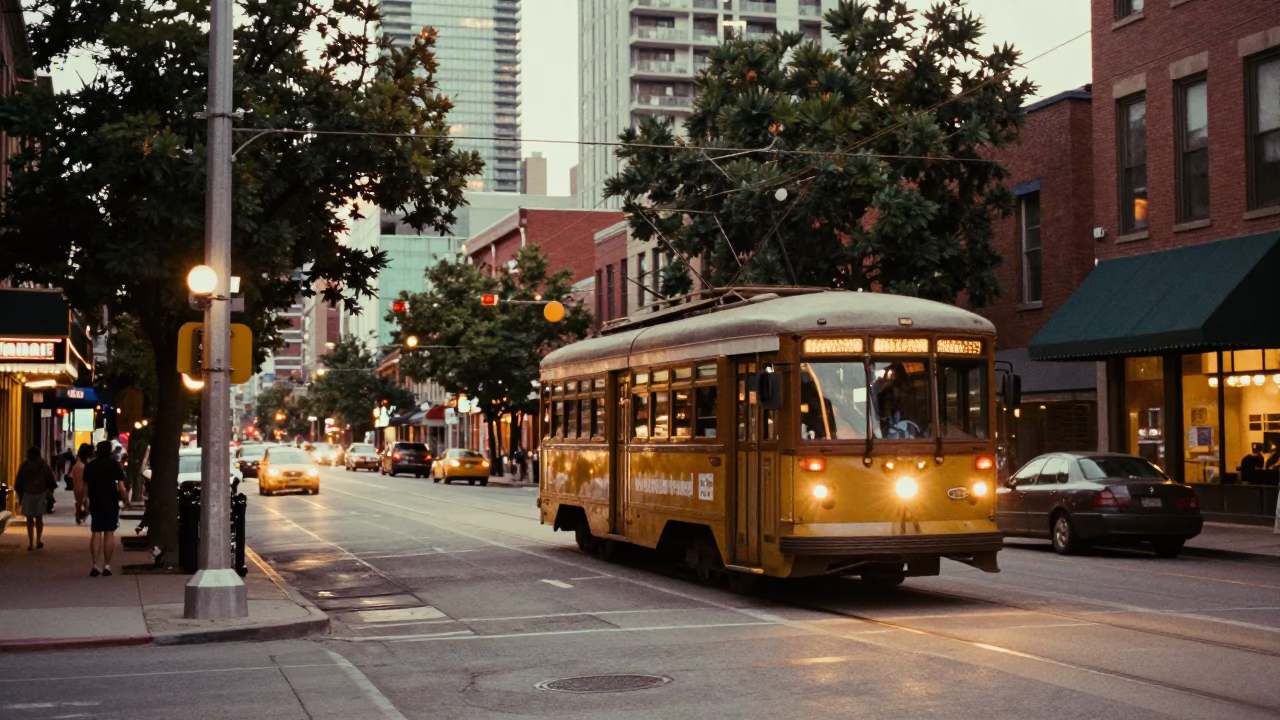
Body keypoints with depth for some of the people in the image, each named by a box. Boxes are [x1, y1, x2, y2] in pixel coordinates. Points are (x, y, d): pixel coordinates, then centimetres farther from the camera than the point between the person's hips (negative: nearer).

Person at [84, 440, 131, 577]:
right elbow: (121, 487, -10)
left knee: (96, 534, 5)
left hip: (95, 504, 2)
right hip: (111, 503, -2)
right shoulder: (115, 465, -4)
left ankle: (96, 565, -3)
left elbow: (85, 487, 5)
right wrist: (126, 501, 1)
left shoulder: (89, 466, 5)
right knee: (109, 533, 2)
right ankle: (106, 566, 1)